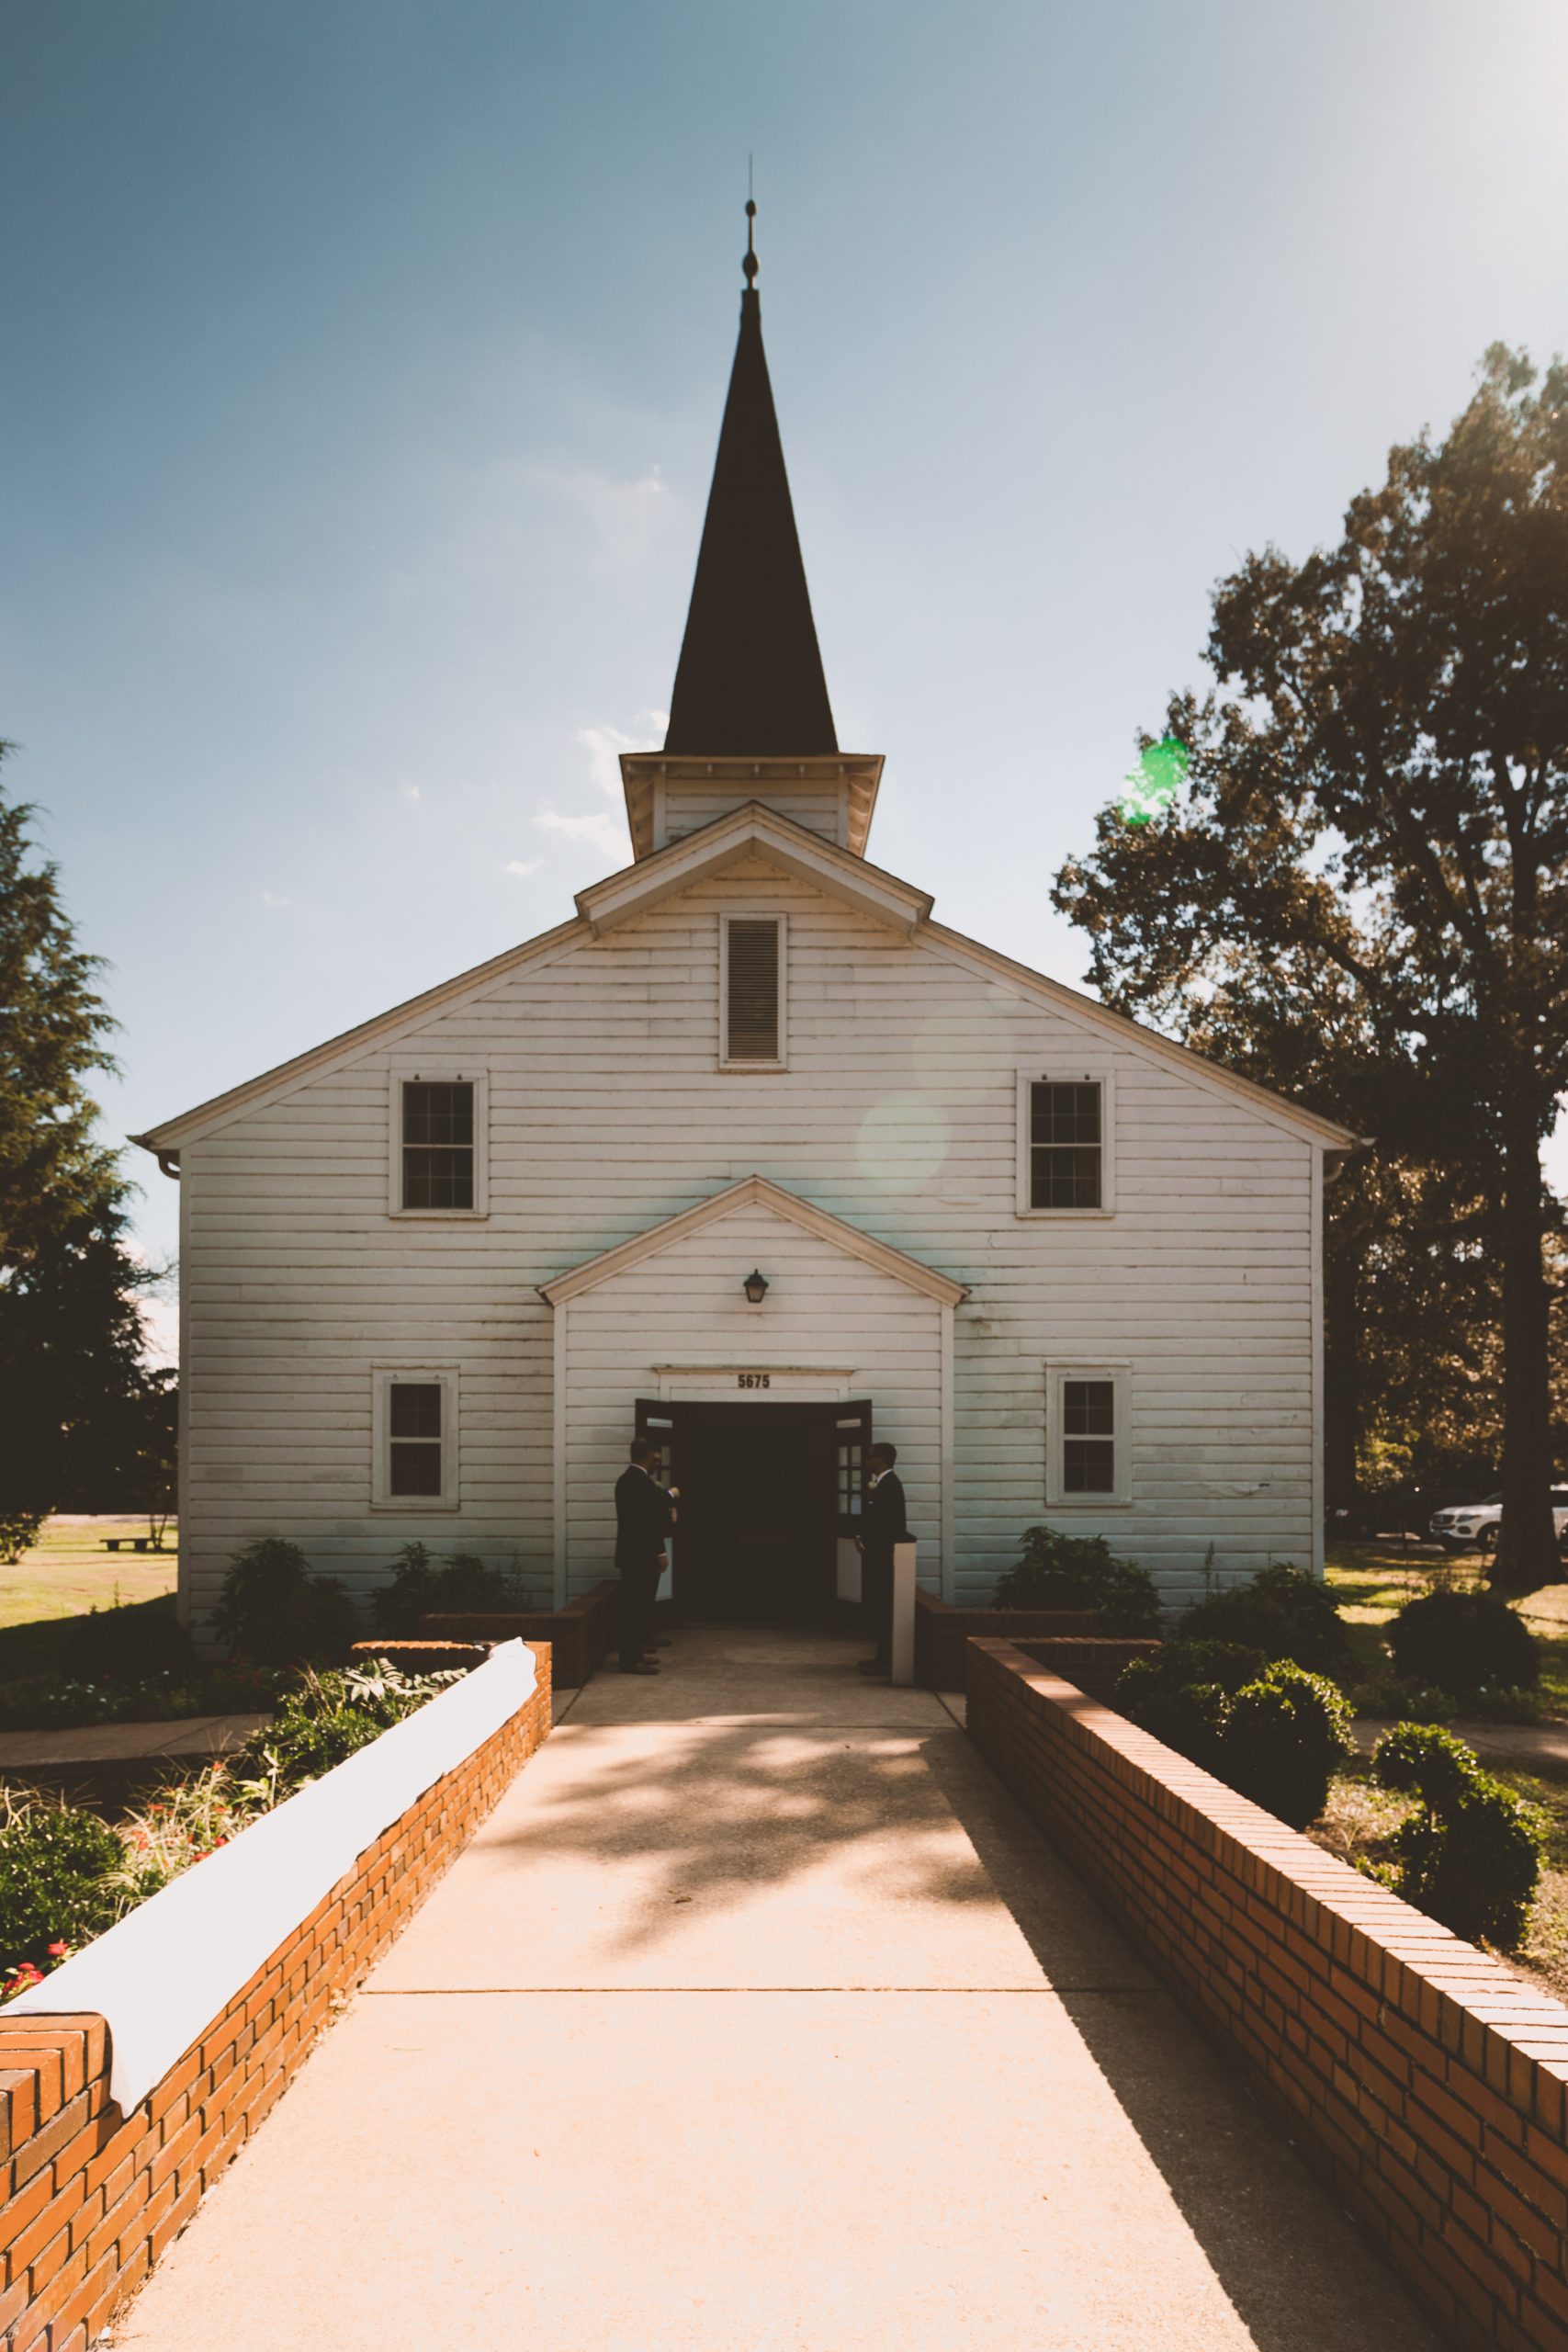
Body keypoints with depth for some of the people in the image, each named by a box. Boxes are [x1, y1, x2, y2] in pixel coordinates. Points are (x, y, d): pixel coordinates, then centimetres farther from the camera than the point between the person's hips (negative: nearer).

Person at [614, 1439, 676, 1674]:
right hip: (641, 1553, -10)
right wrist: (660, 1552, -15)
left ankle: (634, 1653, 19)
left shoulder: (626, 1478, 13)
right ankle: (631, 1659, -5)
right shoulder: (642, 1481, -18)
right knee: (637, 1606, -7)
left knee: (634, 1605, 13)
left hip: (631, 1552, 10)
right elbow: (649, 1521, -20)